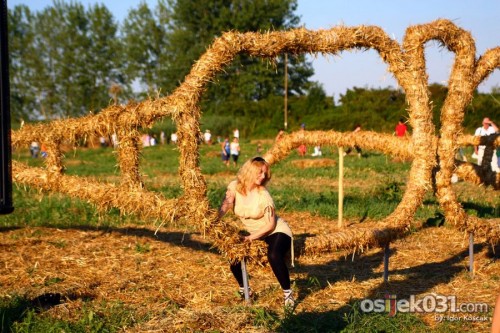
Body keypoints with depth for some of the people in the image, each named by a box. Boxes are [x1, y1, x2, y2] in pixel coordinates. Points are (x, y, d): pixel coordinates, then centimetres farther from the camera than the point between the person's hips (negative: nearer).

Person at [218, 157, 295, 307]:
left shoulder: (263, 195, -20)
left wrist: (251, 237, -25)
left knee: (274, 256, -33)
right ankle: (243, 290, 22)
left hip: (277, 231, -6)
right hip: (254, 234, 6)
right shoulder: (234, 187, -10)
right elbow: (223, 208, -23)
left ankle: (288, 293, -14)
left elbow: (270, 224, -17)